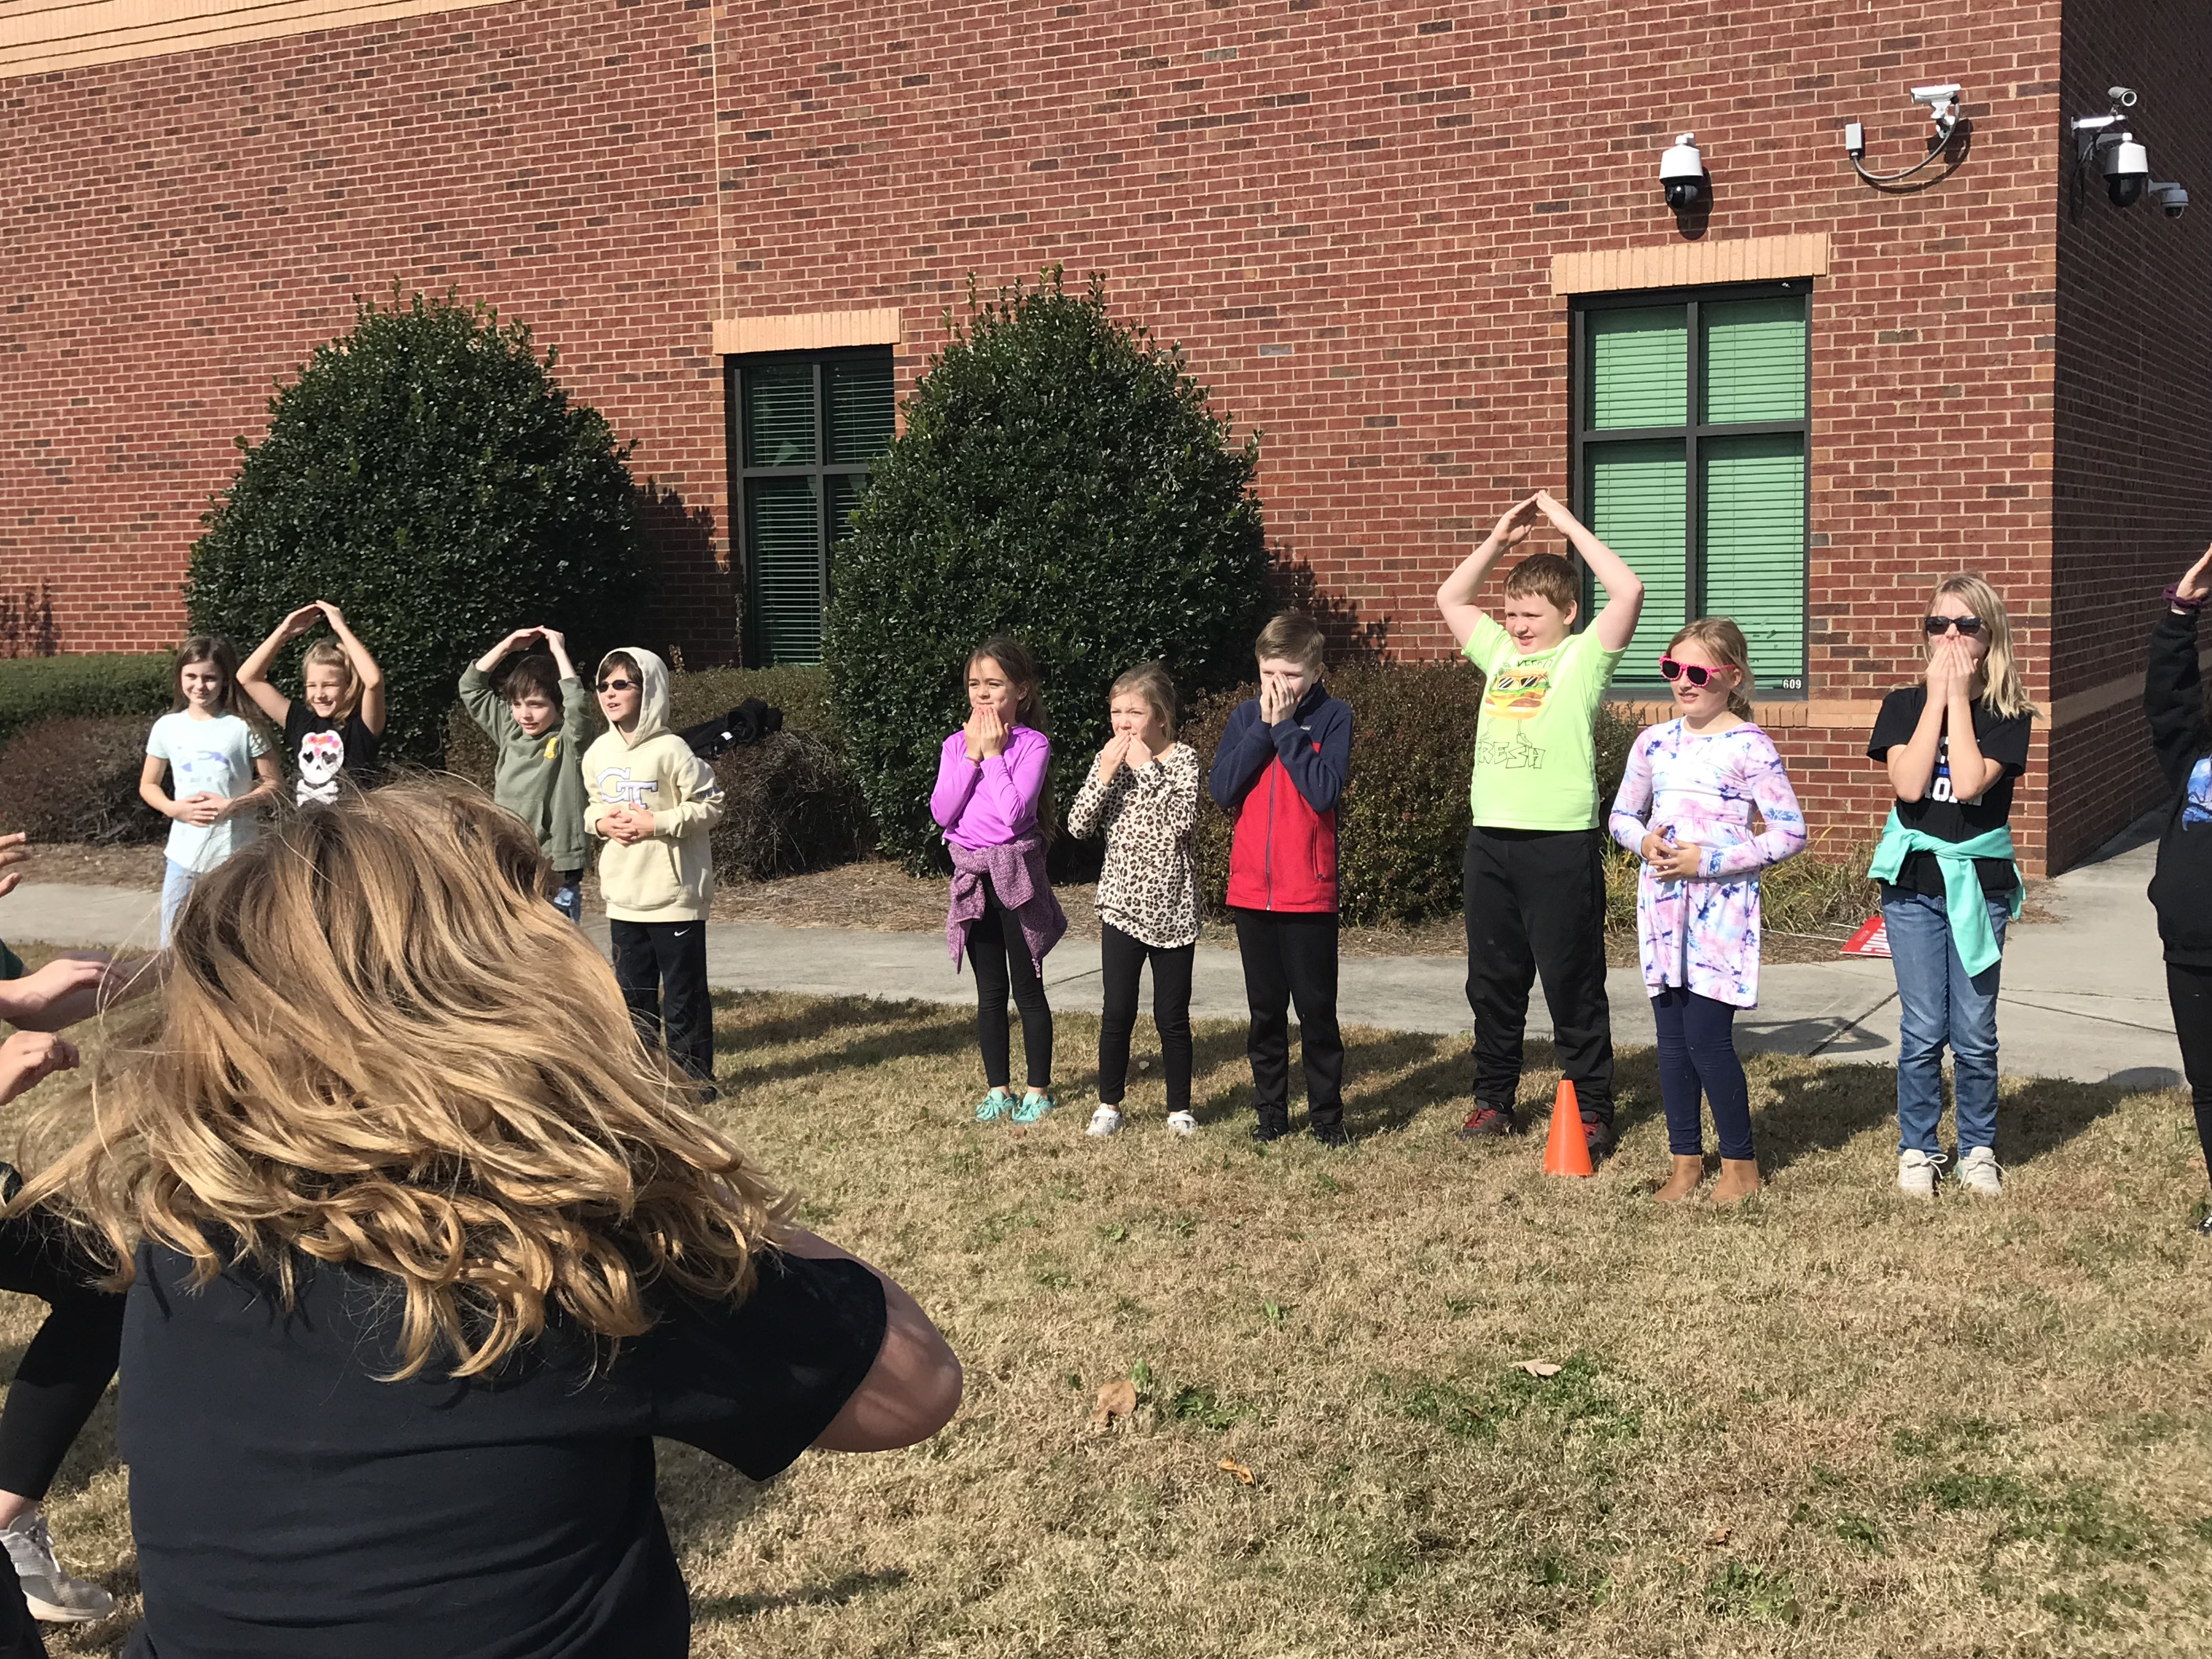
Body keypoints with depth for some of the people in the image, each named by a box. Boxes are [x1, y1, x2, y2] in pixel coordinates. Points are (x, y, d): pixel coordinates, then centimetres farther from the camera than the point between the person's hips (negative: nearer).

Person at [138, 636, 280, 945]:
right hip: (184, 854, 3)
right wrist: (174, 808, -7)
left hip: (236, 853, -3)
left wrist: (233, 805, -16)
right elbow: (148, 785, 13)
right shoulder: (167, 727, 4)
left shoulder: (243, 727, -5)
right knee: (173, 944, 7)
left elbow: (271, 785, -1)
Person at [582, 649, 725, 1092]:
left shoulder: (671, 750, -14)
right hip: (623, 895, 6)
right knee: (633, 990, 14)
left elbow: (710, 806, -11)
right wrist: (601, 821, -3)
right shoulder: (598, 753, 6)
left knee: (682, 993, 1)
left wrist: (657, 824, -18)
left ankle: (693, 1077, 11)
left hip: (675, 893, -6)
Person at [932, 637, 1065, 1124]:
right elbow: (941, 813, -5)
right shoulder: (956, 744, 5)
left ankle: (1038, 1089, 13)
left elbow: (1014, 812, -21)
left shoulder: (1032, 744, -9)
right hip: (972, 876, 4)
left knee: (1027, 988, 3)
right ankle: (998, 1089, 20)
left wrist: (993, 753, -15)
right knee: (989, 992, 11)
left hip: (1015, 873, -4)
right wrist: (971, 756, -9)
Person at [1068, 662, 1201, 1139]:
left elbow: (1181, 821, -21)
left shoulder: (1183, 758, -6)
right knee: (1118, 1012, 2)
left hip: (1173, 910, -2)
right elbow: (1078, 826, -5)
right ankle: (1109, 1104, 17)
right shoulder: (1109, 760, 3)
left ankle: (1179, 1108, 19)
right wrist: (1106, 774, -15)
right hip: (1122, 907, 2)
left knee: (1173, 1016, 6)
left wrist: (1148, 766, -19)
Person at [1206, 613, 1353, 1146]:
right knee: (1265, 1011, 12)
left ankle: (1326, 1114, 14)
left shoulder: (1333, 717, -4)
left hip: (1309, 894, -3)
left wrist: (1286, 727, -15)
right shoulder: (1246, 716, 6)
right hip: (1251, 890, 3)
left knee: (1317, 1008, 3)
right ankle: (1270, 1111, 22)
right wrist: (1263, 728, -12)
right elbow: (1222, 789, -7)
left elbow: (1325, 791, -18)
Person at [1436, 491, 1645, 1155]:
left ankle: (1592, 1110, 10)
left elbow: (1629, 591, -16)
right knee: (1492, 980, 13)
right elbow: (1450, 596, 23)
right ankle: (1494, 1099, 25)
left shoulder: (1583, 657, -2)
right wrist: (1501, 537, 12)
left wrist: (1570, 525, -9)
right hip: (1491, 838, 6)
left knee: (1573, 986, 1)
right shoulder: (1500, 653, 14)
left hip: (1561, 843, -6)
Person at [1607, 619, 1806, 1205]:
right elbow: (1622, 815, 19)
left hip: (1720, 904, -5)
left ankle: (1741, 1164, 8)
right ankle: (1686, 1160, 21)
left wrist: (1710, 858, -15)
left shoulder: (1749, 746, -7)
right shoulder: (1654, 742, 9)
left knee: (1707, 1035, -8)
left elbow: (1790, 833, -9)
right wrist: (1645, 842, -4)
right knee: (1672, 1037, 9)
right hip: (1662, 899, 5)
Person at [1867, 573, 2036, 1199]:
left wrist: (1959, 697, -13)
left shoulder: (2008, 714, -1)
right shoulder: (1904, 704, 3)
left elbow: (1969, 783, -18)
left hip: (1979, 881, 0)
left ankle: (1978, 1151, 19)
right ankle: (1917, 1150, 16)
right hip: (1913, 879, 1)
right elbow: (1909, 784, -14)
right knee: (1923, 1031, 1)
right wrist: (1937, 696, -10)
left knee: (1975, 1034, 3)